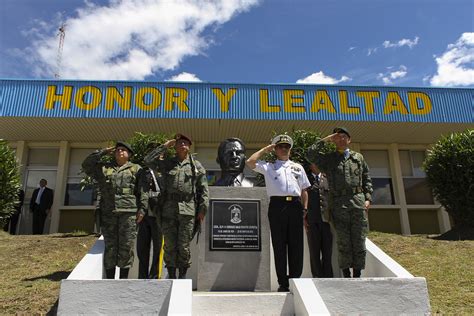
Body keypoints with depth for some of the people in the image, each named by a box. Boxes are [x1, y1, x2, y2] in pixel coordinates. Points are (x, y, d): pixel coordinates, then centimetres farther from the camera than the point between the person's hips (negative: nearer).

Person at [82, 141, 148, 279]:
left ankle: (124, 278, 9)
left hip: (128, 212, -2)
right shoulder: (104, 168, 19)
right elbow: (86, 165, 10)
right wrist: (103, 152, 10)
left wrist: (142, 209, -6)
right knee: (110, 246, 4)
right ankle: (109, 279, 11)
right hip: (108, 212, 2)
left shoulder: (136, 169, 11)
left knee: (126, 246, -1)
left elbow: (143, 191, 5)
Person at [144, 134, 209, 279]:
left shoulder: (197, 165, 9)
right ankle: (171, 275, 16)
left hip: (188, 210, -1)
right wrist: (164, 146, 3)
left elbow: (203, 189, 6)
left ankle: (183, 275, 15)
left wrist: (202, 209, -2)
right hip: (169, 210, 1)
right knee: (169, 246, 4)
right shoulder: (166, 163, 12)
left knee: (184, 246, 1)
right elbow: (148, 161, -1)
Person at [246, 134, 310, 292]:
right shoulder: (268, 166, 17)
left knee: (296, 245, 1)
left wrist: (305, 209, 8)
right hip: (277, 205, -2)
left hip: (295, 205, 2)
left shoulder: (298, 167, 24)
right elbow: (250, 162, 2)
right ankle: (283, 283, 6)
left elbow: (304, 190, 21)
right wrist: (265, 149, 13)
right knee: (279, 245, 0)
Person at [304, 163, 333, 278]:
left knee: (327, 251, 4)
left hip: (326, 219, 2)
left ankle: (328, 277, 13)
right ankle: (317, 276, 11)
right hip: (312, 221, -2)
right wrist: (303, 218, -3)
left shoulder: (327, 178, 14)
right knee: (314, 251, 3)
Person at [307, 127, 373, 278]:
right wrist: (324, 140, 0)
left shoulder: (358, 157, 17)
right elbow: (310, 154, -5)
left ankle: (357, 274, 11)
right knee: (343, 241, 0)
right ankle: (346, 274, 10)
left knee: (359, 239, 1)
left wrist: (368, 198, 5)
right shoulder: (328, 159, 11)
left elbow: (366, 179, 16)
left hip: (358, 201, 2)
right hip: (339, 203, -1)